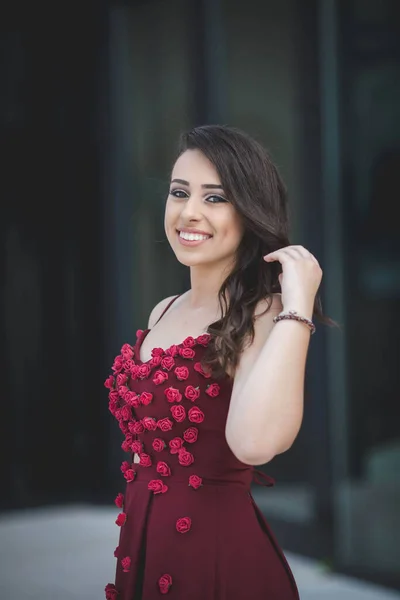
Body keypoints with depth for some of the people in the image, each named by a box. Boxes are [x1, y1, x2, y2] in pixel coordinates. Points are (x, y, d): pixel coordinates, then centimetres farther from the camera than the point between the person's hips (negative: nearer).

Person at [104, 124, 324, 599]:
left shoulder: (265, 316, -15)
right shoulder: (163, 313, 8)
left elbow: (254, 443, -35)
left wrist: (296, 308, -28)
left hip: (221, 554, -7)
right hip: (142, 548, 7)